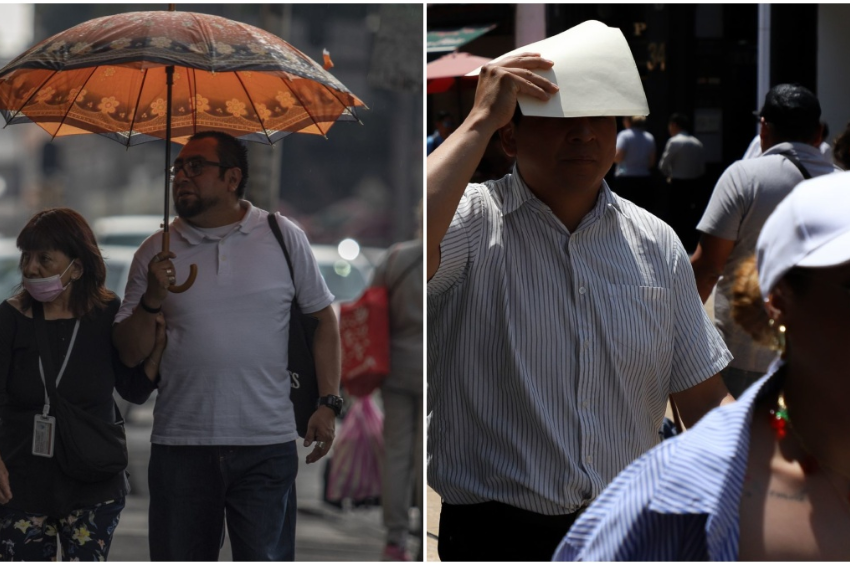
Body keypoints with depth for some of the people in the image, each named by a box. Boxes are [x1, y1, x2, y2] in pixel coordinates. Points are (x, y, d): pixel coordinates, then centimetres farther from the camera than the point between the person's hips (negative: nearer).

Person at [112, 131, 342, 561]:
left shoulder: (282, 236, 4)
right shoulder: (156, 252, 6)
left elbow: (324, 318, 9)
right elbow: (128, 353, 6)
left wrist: (329, 404, 1)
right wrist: (150, 301, -12)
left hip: (267, 445, -2)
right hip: (181, 442, 2)